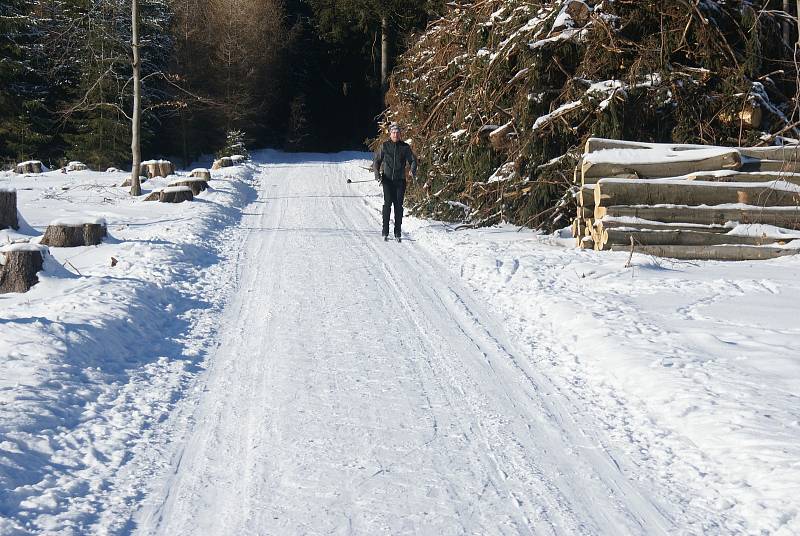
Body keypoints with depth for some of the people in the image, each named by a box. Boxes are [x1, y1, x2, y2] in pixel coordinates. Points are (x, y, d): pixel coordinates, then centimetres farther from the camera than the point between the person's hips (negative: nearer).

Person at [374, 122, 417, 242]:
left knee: (398, 205, -1)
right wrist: (377, 175, -4)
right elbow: (376, 162, 11)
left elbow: (413, 160, 9)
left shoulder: (405, 147, 7)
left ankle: (397, 233, 3)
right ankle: (385, 232, -6)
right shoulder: (384, 146, 5)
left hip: (400, 180, 1)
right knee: (387, 203, -11)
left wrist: (413, 171, -11)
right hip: (387, 179, -1)